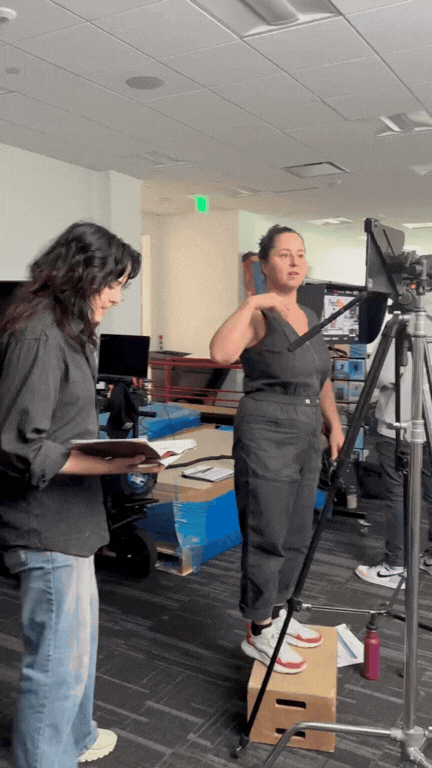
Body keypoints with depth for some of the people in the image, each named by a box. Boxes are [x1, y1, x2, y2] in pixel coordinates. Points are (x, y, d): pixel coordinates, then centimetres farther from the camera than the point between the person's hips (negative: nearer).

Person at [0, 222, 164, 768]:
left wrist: (113, 447, 12)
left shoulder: (65, 330, 11)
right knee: (60, 657, 2)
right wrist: (110, 466, -27)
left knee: (78, 637, 25)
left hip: (68, 519, 11)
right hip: (46, 527, -11)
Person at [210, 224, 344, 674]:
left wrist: (334, 422, 14)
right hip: (265, 435, -8)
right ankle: (259, 632, 15)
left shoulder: (310, 317, 15)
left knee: (296, 536, 16)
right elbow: (221, 353, -31)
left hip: (306, 437, 8)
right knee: (267, 537, -1)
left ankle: (276, 613, 33)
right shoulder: (258, 317, -9)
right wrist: (251, 304, -24)